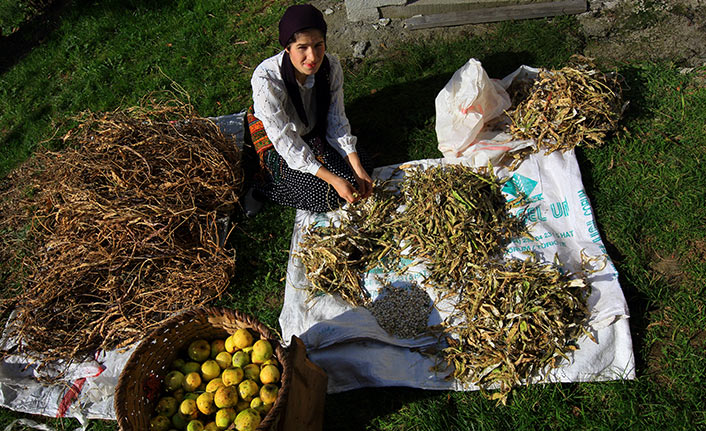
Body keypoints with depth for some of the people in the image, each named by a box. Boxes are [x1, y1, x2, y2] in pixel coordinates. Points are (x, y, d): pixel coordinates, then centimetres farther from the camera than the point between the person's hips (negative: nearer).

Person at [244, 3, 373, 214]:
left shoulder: (331, 66, -21)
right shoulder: (266, 78, -35)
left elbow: (337, 120, -11)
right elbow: (286, 142, -30)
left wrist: (358, 170, -21)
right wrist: (333, 179, -32)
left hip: (314, 131, 5)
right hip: (274, 140, -5)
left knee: (362, 164, -7)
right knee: (327, 196, -17)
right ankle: (263, 188, 2)